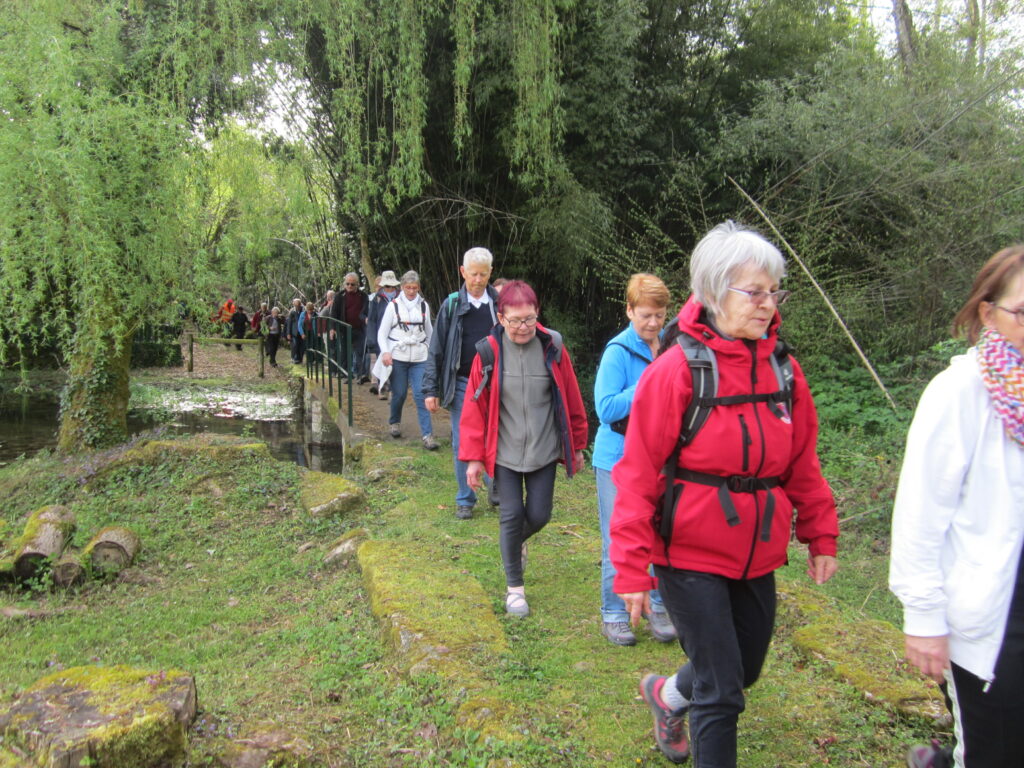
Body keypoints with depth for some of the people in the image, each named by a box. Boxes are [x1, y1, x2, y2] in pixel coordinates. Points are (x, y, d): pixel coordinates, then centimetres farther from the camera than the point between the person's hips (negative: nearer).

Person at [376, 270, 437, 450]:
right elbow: (382, 332, 0)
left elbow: (429, 331, 18)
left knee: (421, 394, -8)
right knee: (399, 393, 7)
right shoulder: (394, 305, 0)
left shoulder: (423, 305, 7)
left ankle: (427, 435, -10)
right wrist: (385, 352, -14)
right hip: (398, 356, -1)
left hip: (419, 358, 1)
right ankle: (394, 422, 35)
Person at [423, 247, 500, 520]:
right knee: (462, 444, 5)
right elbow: (437, 350, 1)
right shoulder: (452, 305, 0)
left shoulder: (500, 304, 2)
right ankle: (465, 500, 18)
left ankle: (497, 489, 29)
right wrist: (430, 389, -3)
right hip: (462, 385, 0)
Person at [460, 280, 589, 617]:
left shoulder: (552, 348, -7)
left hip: (544, 450, 1)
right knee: (511, 515, 0)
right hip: (505, 451, -1)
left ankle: (518, 542, 43)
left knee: (538, 515, 6)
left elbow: (572, 400, 1)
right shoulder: (490, 351, -9)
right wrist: (473, 457, -5)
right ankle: (514, 587, 19)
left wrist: (577, 445, 7)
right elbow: (474, 406, -5)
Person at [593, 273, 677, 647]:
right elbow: (606, 408, -19)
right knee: (618, 541, 5)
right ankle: (613, 615, 21)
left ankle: (658, 606, 29)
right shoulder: (619, 351, -14)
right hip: (619, 458, -4)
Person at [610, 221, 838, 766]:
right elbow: (638, 473, -15)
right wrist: (632, 568, -15)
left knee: (745, 670, 21)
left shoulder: (783, 371, 0)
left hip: (757, 558, 6)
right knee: (721, 691, 1)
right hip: (690, 557, -6)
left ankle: (667, 695, 51)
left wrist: (821, 536, 9)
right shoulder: (677, 369, -16)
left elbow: (802, 464, 10)